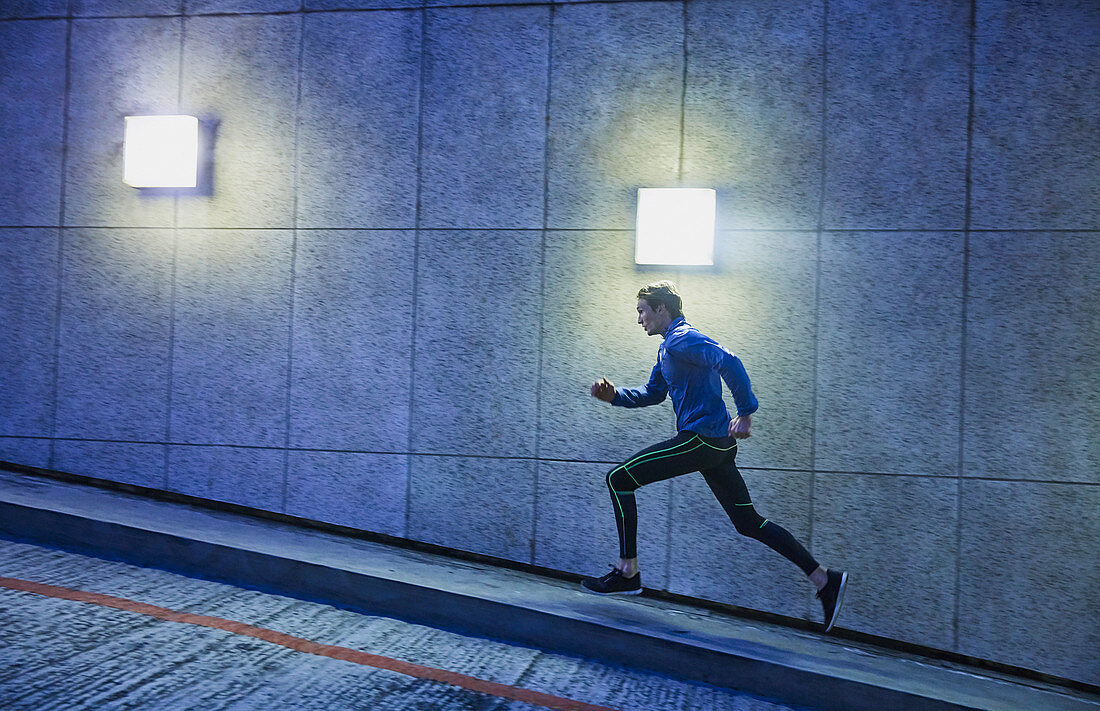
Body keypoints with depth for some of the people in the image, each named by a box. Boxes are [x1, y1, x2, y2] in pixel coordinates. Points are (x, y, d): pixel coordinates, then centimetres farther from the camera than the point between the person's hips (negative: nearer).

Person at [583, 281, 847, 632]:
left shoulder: (682, 340, -11)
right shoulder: (668, 346, 21)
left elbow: (729, 362, -25)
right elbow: (652, 393, 28)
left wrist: (746, 413, -24)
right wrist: (614, 395, 13)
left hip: (702, 438, -10)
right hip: (716, 444, 10)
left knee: (619, 480, -5)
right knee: (748, 522, 11)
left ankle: (627, 571, -2)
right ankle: (825, 579, 10)